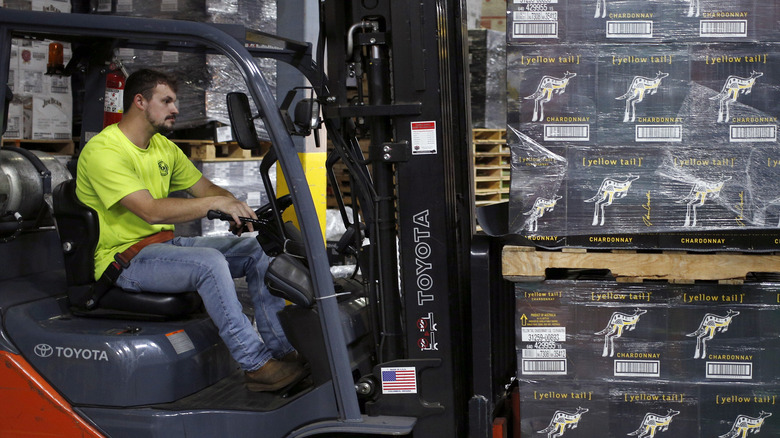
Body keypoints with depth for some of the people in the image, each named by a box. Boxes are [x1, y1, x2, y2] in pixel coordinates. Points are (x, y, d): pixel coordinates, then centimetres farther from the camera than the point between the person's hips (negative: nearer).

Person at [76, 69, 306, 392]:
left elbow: (206, 188, 15)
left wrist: (235, 207, -8)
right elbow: (151, 211, -28)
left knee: (254, 249, -3)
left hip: (164, 245, 9)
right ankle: (256, 366, -27)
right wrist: (215, 203, -29)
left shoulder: (164, 147, 13)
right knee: (209, 262, -33)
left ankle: (282, 349, -5)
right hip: (123, 259, -9)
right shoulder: (103, 151, -17)